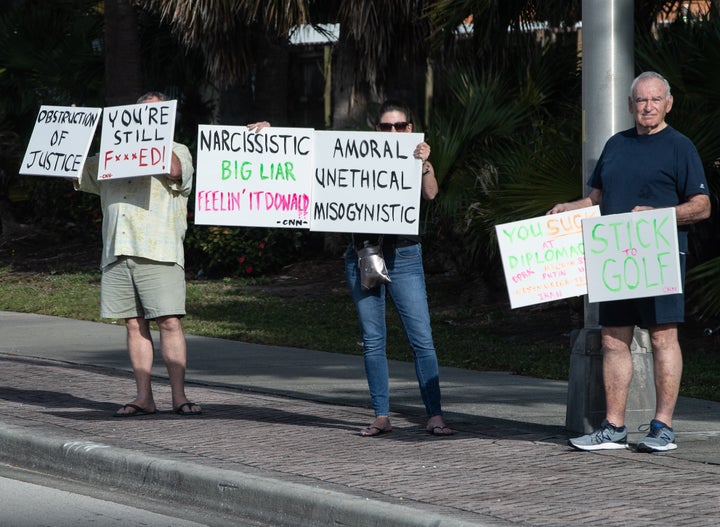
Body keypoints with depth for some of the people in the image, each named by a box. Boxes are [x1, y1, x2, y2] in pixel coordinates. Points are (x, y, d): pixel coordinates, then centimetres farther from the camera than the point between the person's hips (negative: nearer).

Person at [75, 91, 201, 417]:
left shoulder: (178, 151, 11)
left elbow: (174, 171, -12)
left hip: (159, 253, -4)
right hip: (117, 253, 4)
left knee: (170, 321, -11)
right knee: (134, 324, 3)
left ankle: (179, 396, -9)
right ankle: (144, 397, 5)